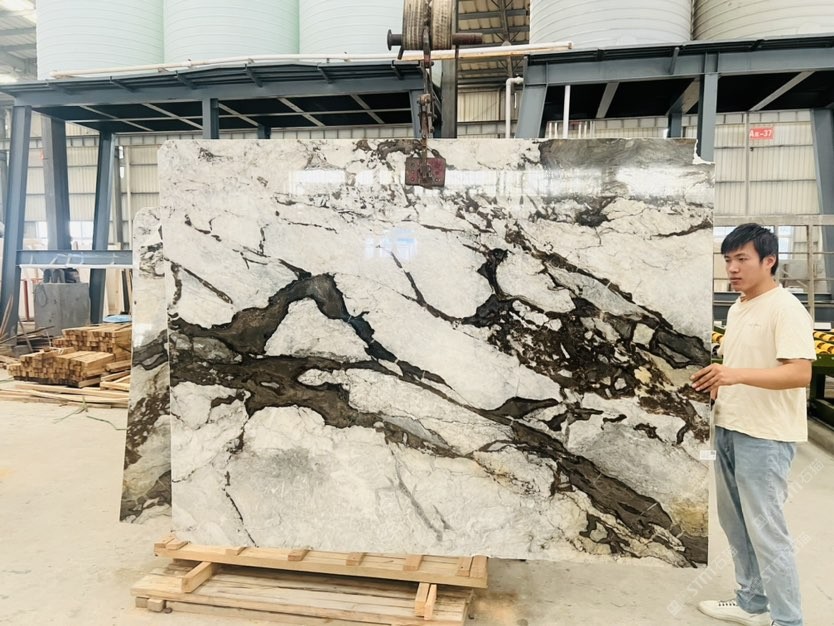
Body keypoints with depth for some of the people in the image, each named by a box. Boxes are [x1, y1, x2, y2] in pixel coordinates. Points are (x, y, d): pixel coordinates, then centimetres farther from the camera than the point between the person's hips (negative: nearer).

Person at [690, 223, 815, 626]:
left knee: (765, 531, -2)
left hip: (765, 437, -9)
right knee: (735, 524, 17)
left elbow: (801, 372, -24)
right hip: (728, 429, 9)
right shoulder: (737, 308, 13)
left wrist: (737, 375, -35)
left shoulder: (786, 308, -14)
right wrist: (714, 382, 6)